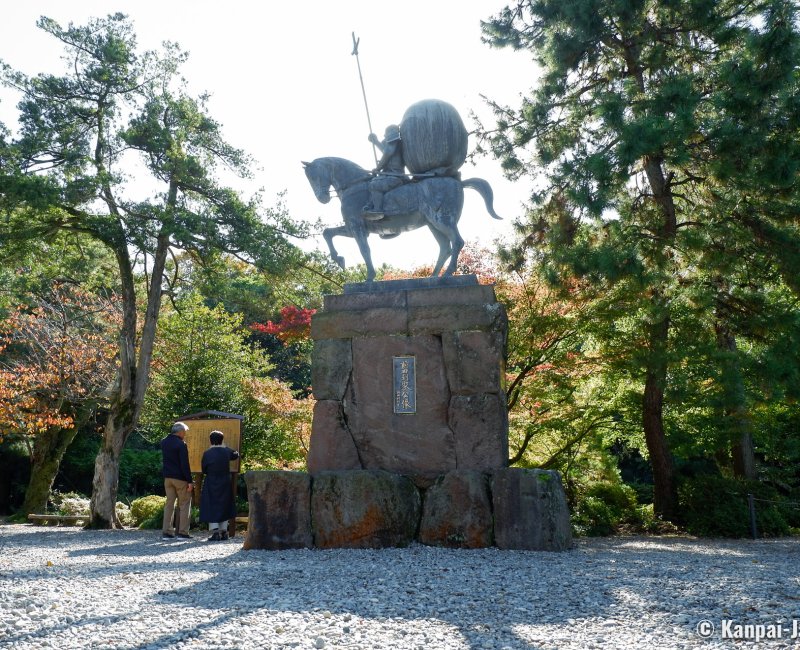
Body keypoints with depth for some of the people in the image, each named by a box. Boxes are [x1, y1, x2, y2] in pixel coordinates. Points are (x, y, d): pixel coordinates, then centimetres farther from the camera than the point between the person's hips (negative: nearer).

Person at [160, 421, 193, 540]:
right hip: (180, 478, -6)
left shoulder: (164, 442, 7)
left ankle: (166, 531, 8)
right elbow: (185, 465, -17)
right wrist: (189, 481, -14)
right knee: (184, 504, 2)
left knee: (169, 503, 10)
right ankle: (183, 532, 0)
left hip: (167, 477, 6)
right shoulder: (181, 444, -15)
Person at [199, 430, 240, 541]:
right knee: (224, 506, 14)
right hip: (225, 483, 4)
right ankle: (224, 531, 15)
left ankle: (215, 532, -8)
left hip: (211, 484, -4)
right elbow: (235, 454, 20)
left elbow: (204, 470, -5)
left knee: (211, 507, 2)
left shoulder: (207, 453, -13)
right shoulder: (226, 451, -2)